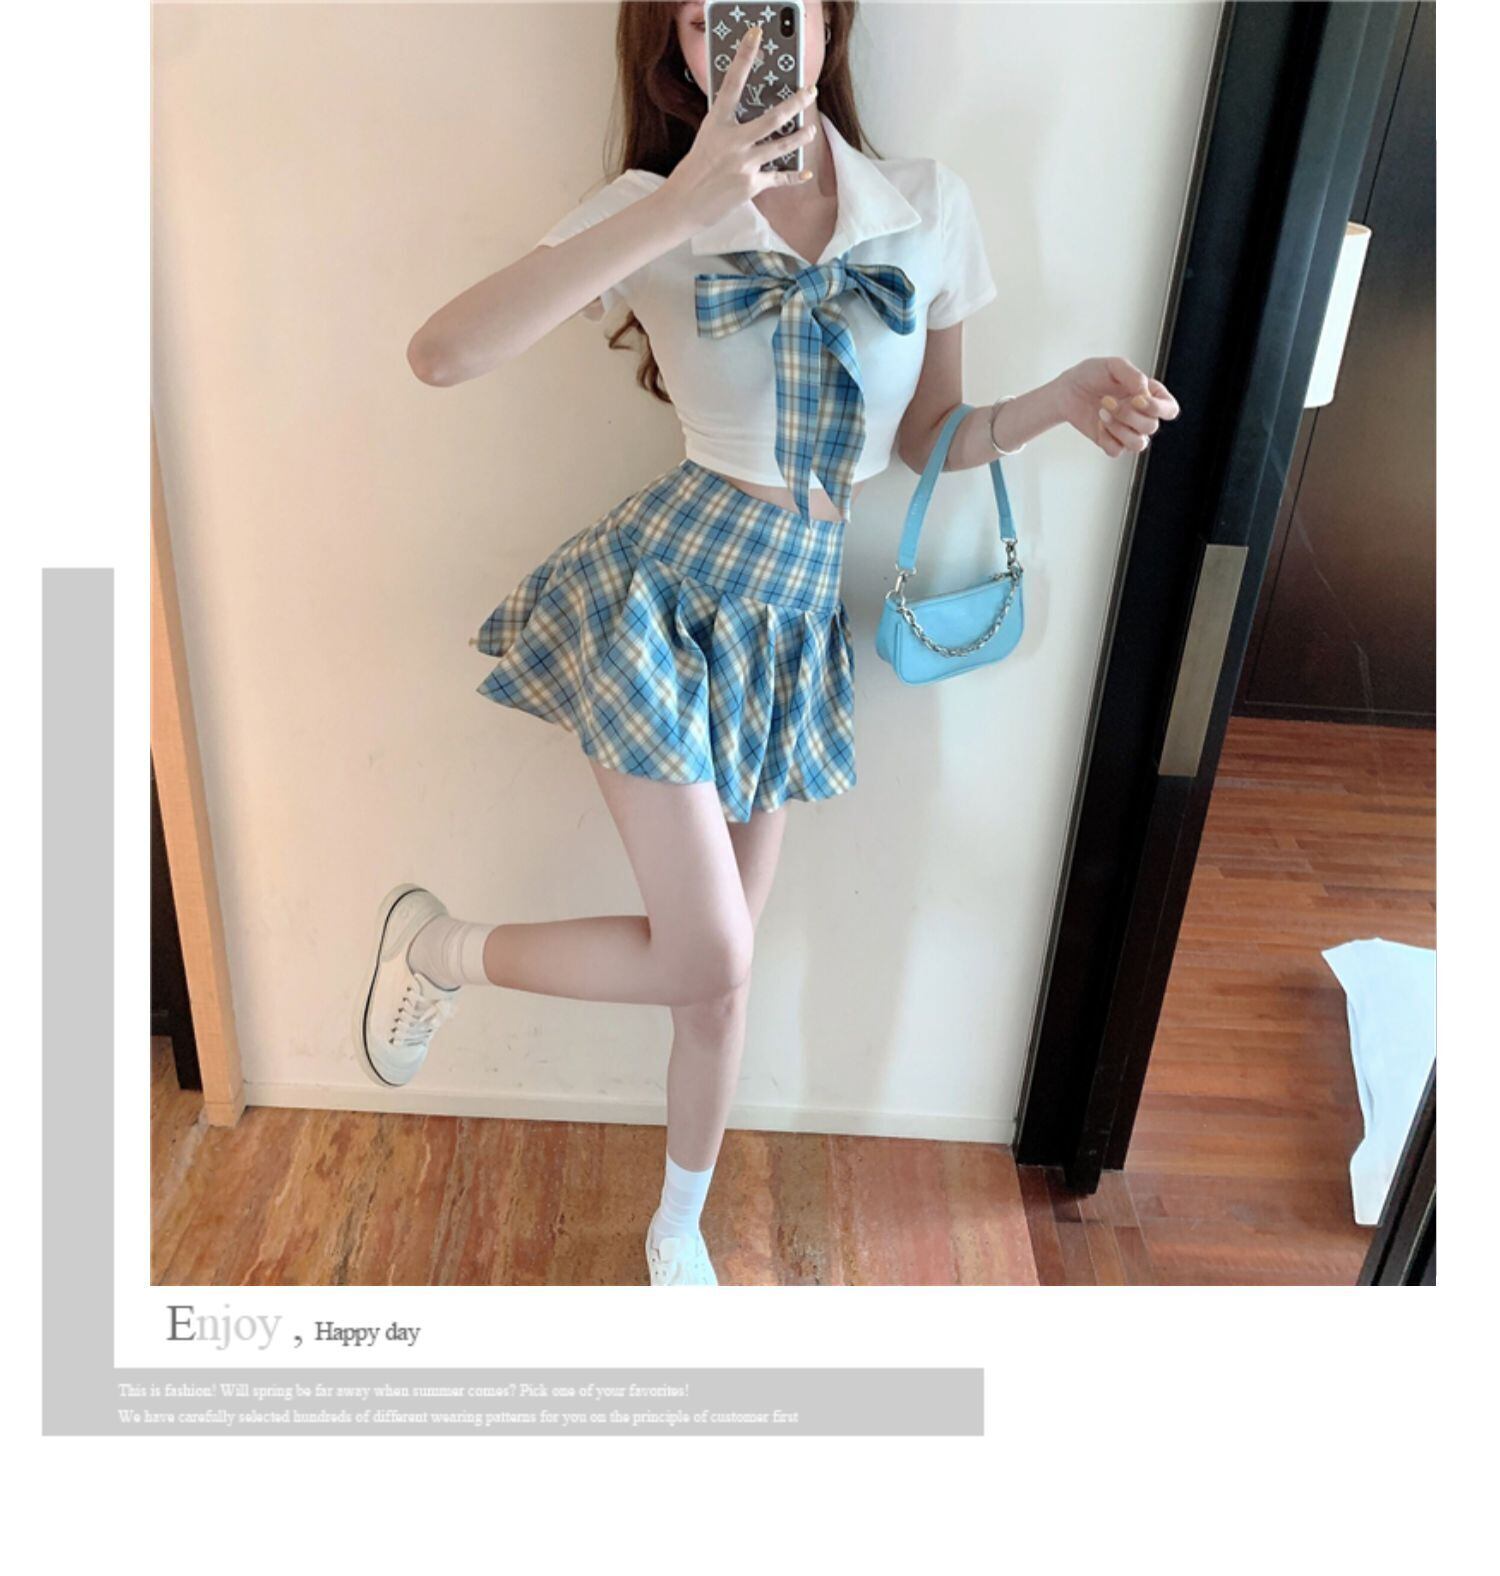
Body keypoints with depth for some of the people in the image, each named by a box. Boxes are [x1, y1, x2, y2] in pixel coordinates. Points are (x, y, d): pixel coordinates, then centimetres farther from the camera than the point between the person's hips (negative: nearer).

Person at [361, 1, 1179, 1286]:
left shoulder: (931, 207, 1)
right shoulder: (655, 212, -8)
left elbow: (929, 437, 11)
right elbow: (442, 354, -22)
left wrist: (1065, 400, -9)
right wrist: (680, 206, -27)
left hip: (795, 615, 4)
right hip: (666, 585, -3)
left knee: (719, 972, 12)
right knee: (704, 959, -12)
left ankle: (679, 1231, 37)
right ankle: (437, 945, 18)